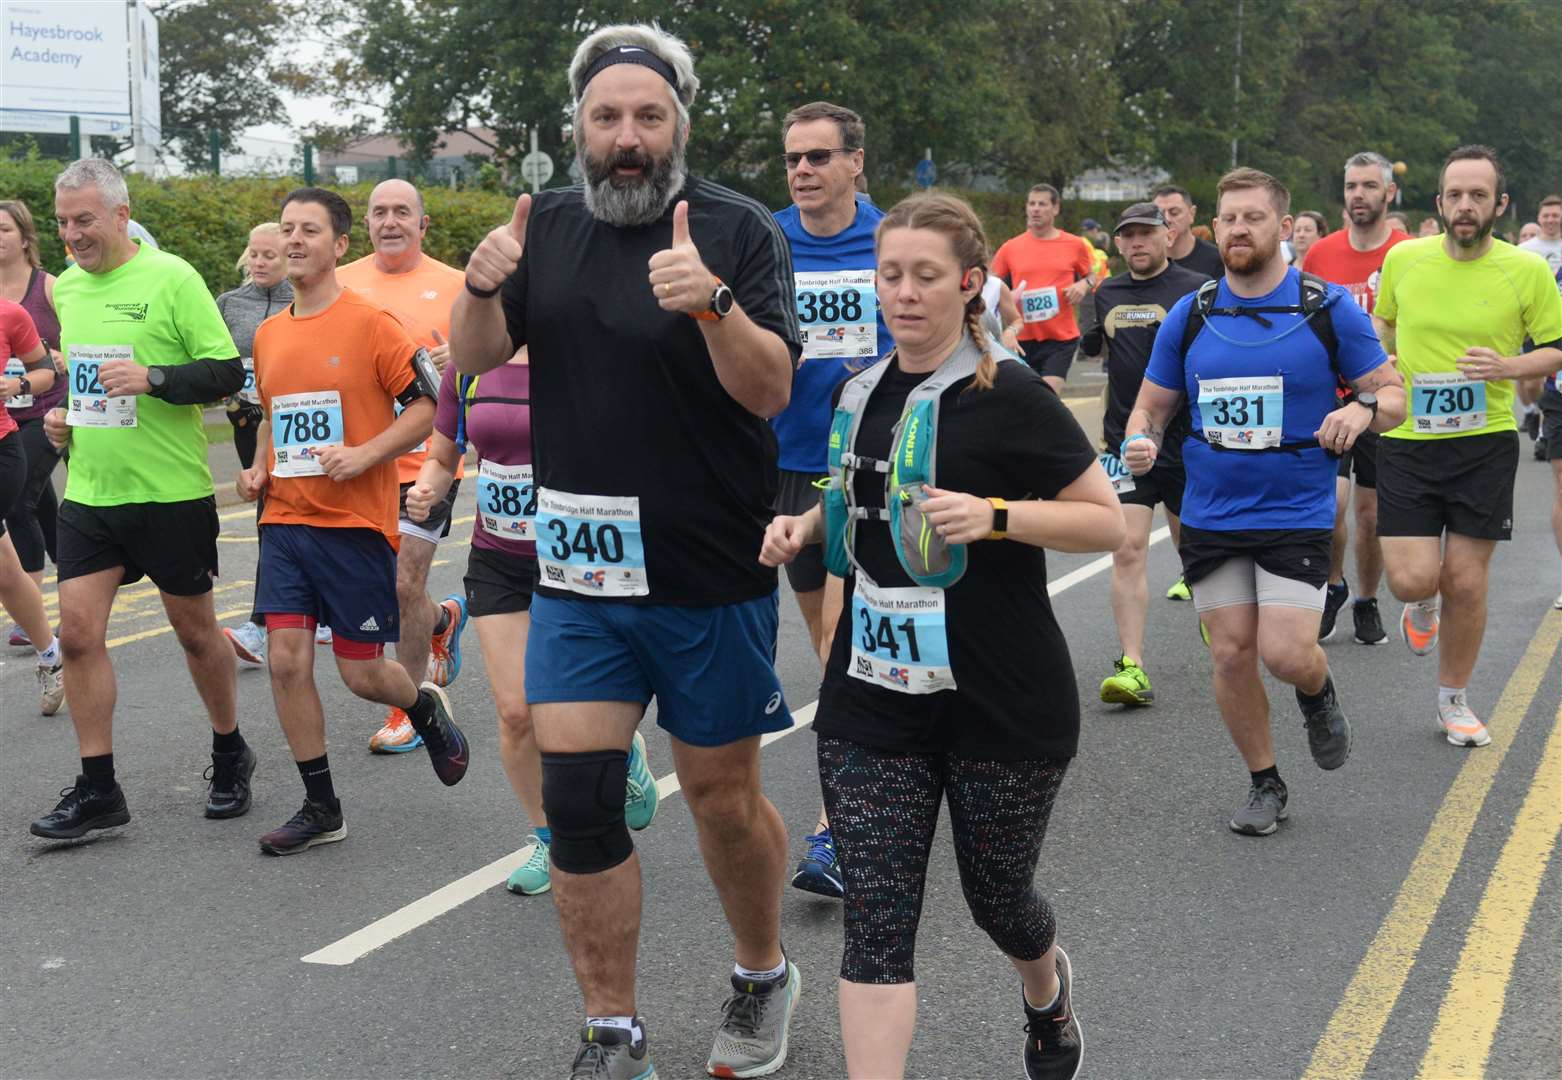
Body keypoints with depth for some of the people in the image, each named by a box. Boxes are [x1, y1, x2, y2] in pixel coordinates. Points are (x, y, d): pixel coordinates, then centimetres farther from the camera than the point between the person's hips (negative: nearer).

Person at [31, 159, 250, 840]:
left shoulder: (171, 278, -11)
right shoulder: (67, 285, 9)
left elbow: (228, 372, -13)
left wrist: (153, 378, -26)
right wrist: (61, 415, 7)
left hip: (171, 494, -5)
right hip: (89, 493, 5)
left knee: (193, 627, 8)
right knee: (78, 631, -2)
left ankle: (230, 756, 30)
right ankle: (97, 790, 8)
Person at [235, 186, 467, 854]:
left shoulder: (370, 323, -8)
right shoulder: (268, 334, 11)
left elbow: (428, 405, -9)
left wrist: (364, 454, -19)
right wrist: (259, 468, 8)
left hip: (356, 523, -5)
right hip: (285, 522, 5)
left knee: (361, 673, 1)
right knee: (286, 661, -3)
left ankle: (428, 710, 36)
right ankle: (320, 809, 10)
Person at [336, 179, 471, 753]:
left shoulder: (454, 286, 0)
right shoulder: (341, 284, 7)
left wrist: (459, 361, -19)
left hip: (424, 461, -4)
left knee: (402, 585, -6)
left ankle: (410, 709, 10)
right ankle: (444, 618, 42)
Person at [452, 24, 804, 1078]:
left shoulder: (741, 228, -8)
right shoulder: (550, 223, 7)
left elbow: (771, 390, -16)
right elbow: (477, 356, 6)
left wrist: (712, 303, -34)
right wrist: (484, 287, -15)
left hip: (711, 574, -3)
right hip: (578, 567, 4)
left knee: (723, 795, 9)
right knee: (576, 801, 0)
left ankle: (765, 975, 36)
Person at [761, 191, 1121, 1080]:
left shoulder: (1008, 396, -11)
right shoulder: (865, 392, 8)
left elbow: (1108, 522, -10)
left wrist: (993, 516, -24)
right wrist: (807, 527, 4)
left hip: (1003, 701, -4)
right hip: (875, 699, 4)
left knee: (997, 897, 15)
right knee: (876, 921, -3)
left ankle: (1047, 988, 50)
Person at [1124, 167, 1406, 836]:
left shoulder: (1329, 309, -3)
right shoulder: (1189, 317, 4)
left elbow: (1393, 393, 1)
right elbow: (1151, 406, 11)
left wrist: (1364, 408, -23)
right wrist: (1140, 442, -12)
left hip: (1297, 512, -3)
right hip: (1211, 516, 3)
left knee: (1285, 653, -13)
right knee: (1231, 655, 4)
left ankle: (1318, 695, 25)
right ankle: (1265, 784, 24)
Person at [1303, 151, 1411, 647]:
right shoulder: (1320, 254, 3)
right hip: (1328, 398, 1)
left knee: (1371, 511, 8)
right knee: (1331, 499, -14)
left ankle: (1366, 602, 28)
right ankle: (1333, 586, 12)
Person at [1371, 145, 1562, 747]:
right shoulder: (1403, 259, -1)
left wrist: (1509, 367, -16)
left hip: (1486, 444, -1)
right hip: (1406, 442, 1)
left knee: (1466, 583, 3)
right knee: (1412, 579, -8)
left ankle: (1454, 699, 25)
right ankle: (1424, 607, 32)